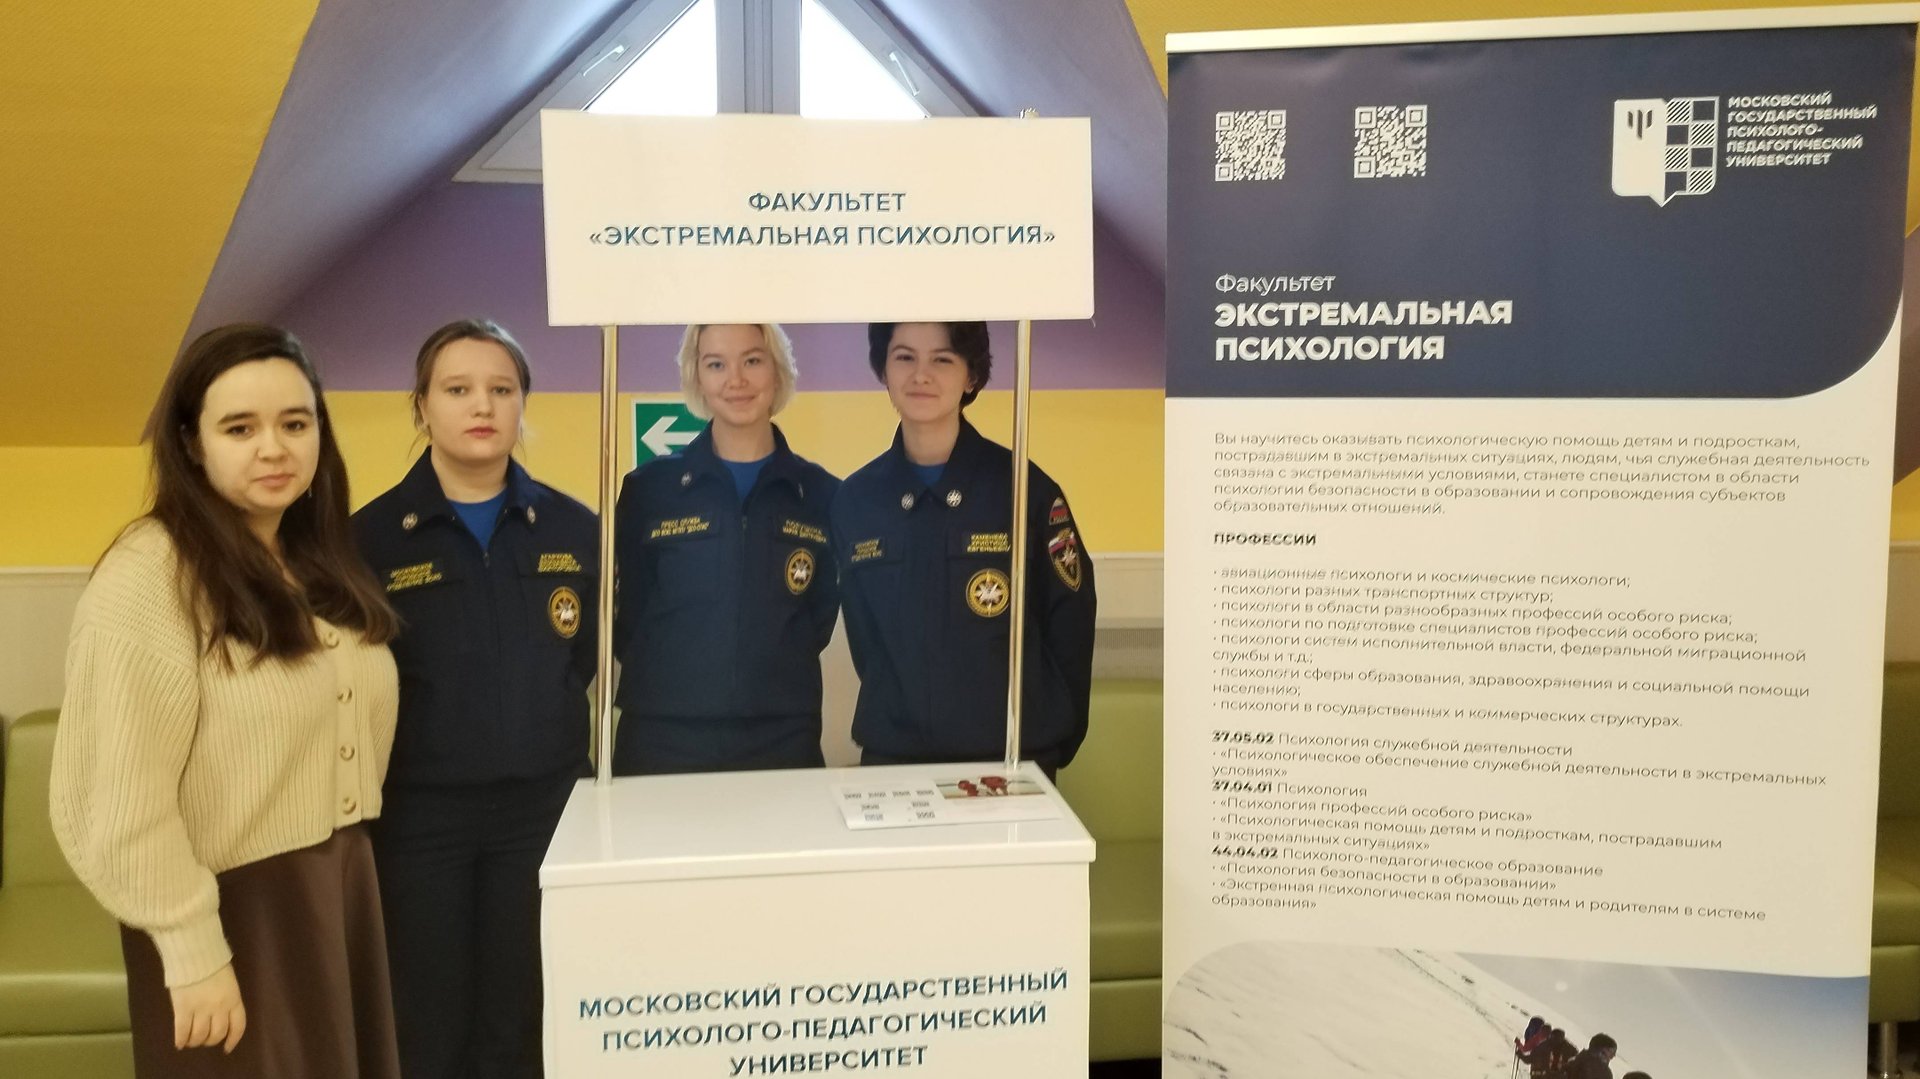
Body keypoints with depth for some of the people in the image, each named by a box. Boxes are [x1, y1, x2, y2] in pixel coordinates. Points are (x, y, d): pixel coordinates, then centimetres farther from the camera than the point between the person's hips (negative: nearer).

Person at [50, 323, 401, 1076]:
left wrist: (344, 859, 12)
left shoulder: (319, 562, 8)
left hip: (342, 886, 7)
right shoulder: (147, 578, -17)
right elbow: (118, 802, -20)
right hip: (236, 906, -7)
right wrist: (193, 951, -18)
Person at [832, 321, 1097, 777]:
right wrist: (898, 720, 6)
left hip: (1014, 758, -2)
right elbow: (864, 640, 9)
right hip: (890, 757, 2)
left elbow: (1069, 628, -4)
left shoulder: (1027, 488, -8)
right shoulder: (854, 500, 0)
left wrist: (1053, 745, -2)